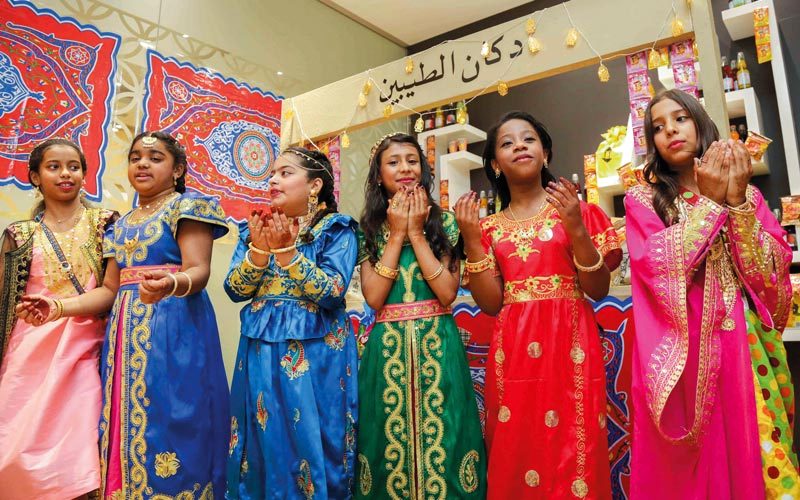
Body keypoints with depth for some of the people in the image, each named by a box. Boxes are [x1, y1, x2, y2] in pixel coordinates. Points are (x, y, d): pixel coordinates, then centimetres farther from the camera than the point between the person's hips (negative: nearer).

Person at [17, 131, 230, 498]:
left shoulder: (186, 206, -1)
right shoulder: (121, 225, 20)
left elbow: (199, 270, -14)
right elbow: (110, 289, 16)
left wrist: (171, 284, -36)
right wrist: (58, 308, 1)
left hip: (174, 330, -7)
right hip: (127, 333, 7)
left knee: (166, 426, -7)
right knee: (127, 426, 9)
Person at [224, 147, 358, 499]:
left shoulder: (336, 229, -5)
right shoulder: (255, 228, 10)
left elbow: (332, 294, -17)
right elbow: (235, 290, 2)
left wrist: (286, 250, -21)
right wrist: (260, 249, -14)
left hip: (316, 353, -4)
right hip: (262, 352, 4)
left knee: (311, 444, 5)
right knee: (263, 443, 13)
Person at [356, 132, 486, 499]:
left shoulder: (443, 222, 2)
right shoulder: (369, 228, 6)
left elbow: (448, 293, -10)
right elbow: (373, 298, -7)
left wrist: (416, 232, -10)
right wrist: (396, 233, -8)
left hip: (437, 346, -1)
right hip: (388, 348, 1)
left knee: (440, 438, 5)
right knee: (391, 440, 9)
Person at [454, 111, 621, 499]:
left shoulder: (576, 210, 3)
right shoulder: (490, 228, 9)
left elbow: (599, 290, -3)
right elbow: (492, 304, 0)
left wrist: (576, 228, -15)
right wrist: (471, 239, -7)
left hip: (569, 344, -2)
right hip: (513, 352, 2)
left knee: (572, 450, 1)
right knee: (515, 454, 8)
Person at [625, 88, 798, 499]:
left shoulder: (748, 194, 10)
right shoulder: (643, 199, 3)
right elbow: (657, 266, -14)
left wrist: (737, 200, -11)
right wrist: (711, 202, -10)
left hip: (746, 343, 3)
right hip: (681, 347, -2)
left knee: (754, 456, 7)